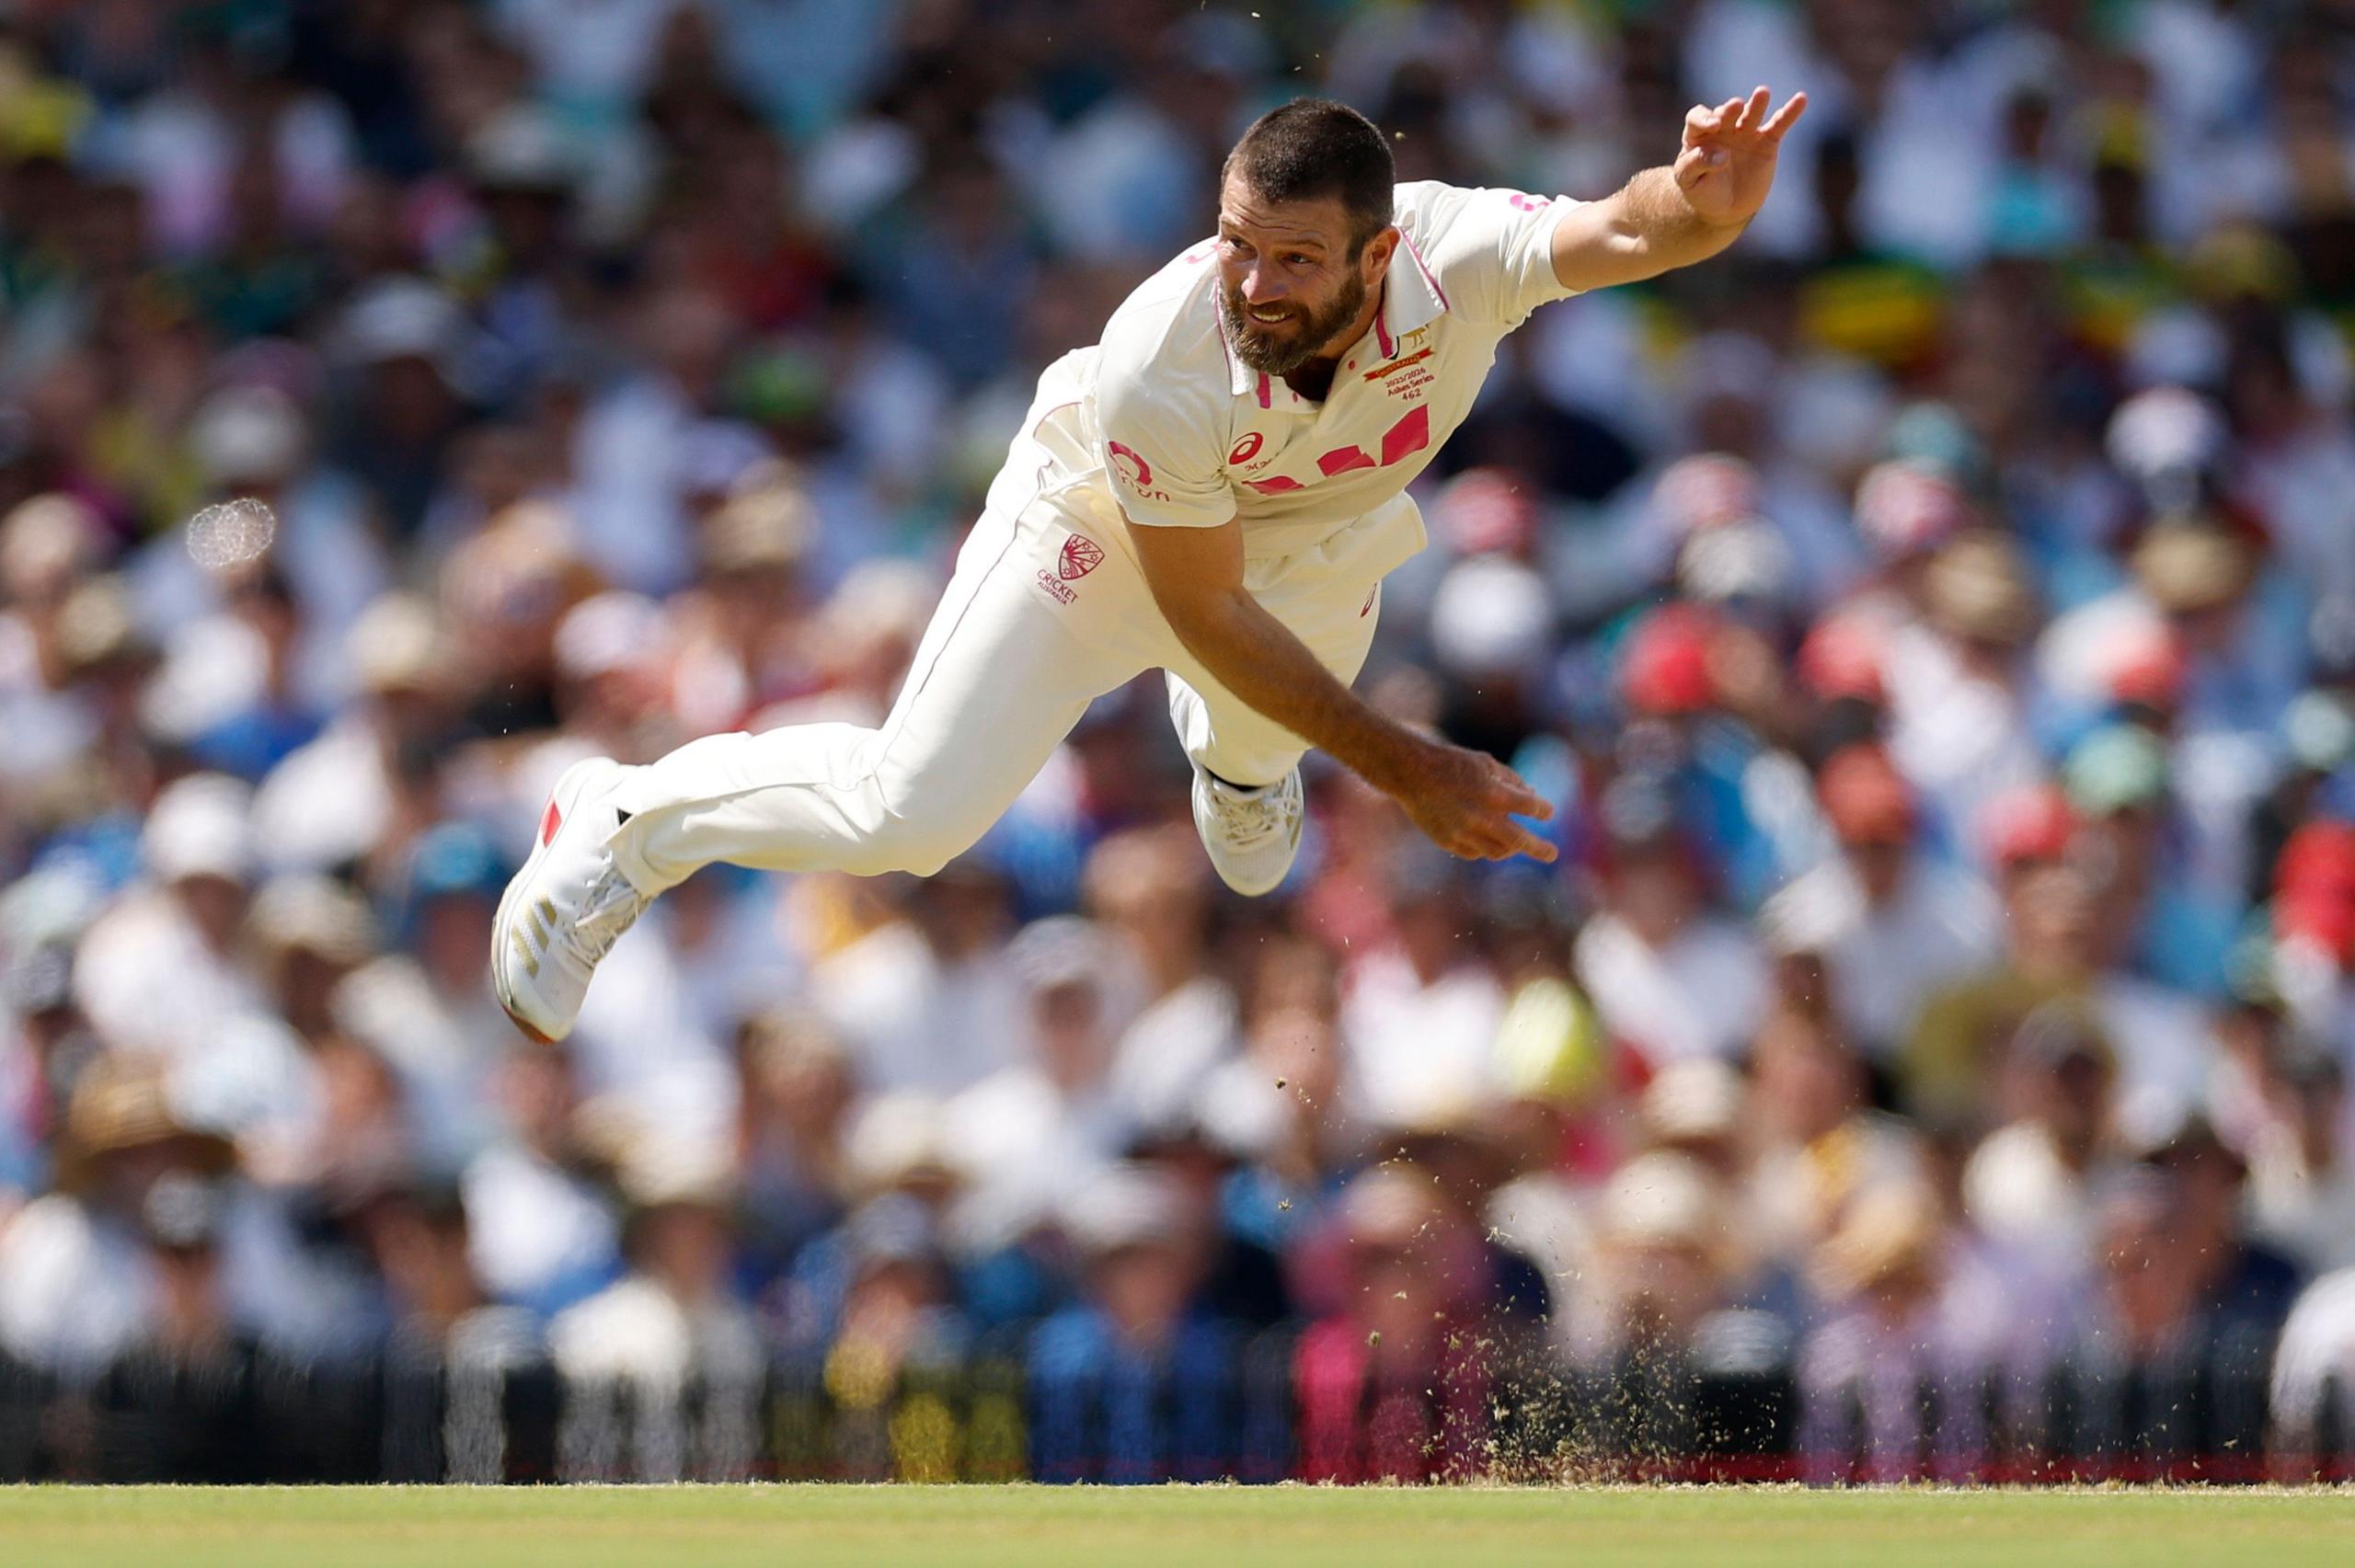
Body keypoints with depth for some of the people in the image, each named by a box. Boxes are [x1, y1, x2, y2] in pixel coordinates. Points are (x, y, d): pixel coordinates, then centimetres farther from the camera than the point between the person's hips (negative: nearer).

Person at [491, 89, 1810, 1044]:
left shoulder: (1453, 256, -39)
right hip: (1107, 532, -3)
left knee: (1256, 754, 27)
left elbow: (1621, 232, -57)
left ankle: (1234, 759, 66)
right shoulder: (1162, 367, -42)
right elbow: (1205, 611, -29)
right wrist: (1402, 767, -27)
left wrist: (1701, 208, -82)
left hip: (1318, 547, 3)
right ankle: (627, 828, 15)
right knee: (911, 813, -10)